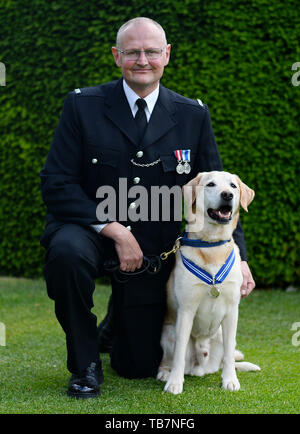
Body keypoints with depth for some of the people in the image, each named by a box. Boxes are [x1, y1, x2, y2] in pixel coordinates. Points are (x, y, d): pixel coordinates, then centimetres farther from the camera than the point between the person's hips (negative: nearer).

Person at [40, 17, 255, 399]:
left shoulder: (193, 116, -2)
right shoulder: (82, 106, -9)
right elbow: (56, 183, -14)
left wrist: (237, 256, -10)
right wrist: (115, 230, -22)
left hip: (153, 250, 2)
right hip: (89, 231, -2)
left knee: (139, 367, 5)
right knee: (67, 252, -39)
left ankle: (121, 321, 43)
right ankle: (85, 364, -15)